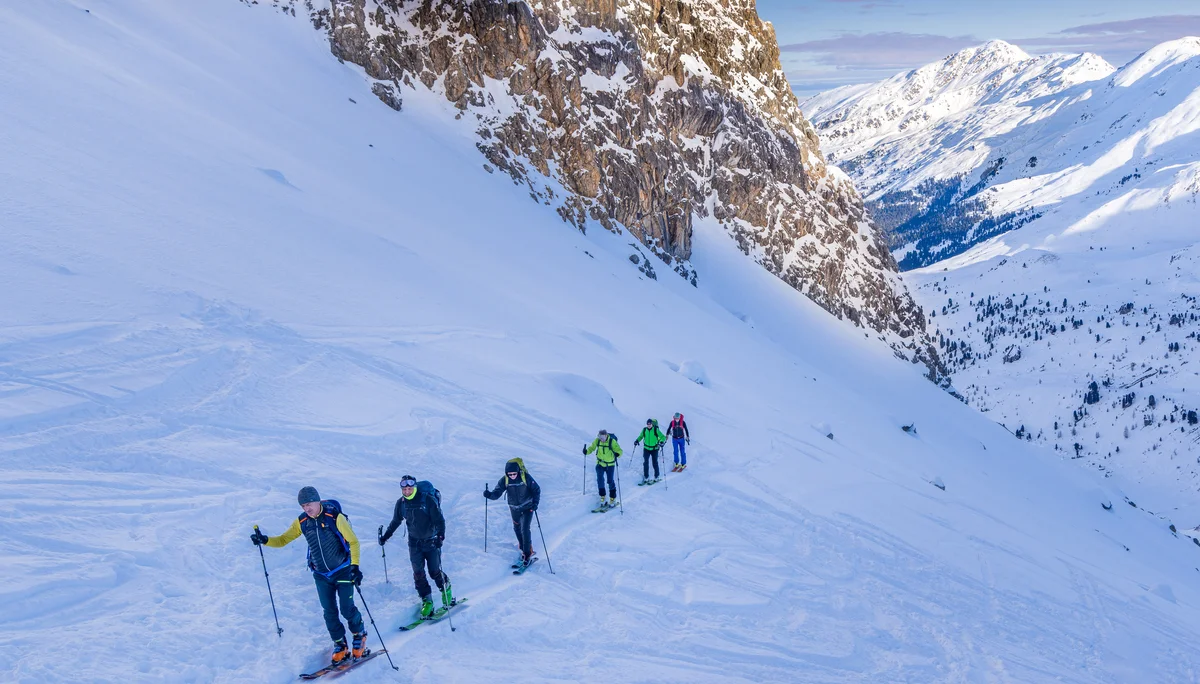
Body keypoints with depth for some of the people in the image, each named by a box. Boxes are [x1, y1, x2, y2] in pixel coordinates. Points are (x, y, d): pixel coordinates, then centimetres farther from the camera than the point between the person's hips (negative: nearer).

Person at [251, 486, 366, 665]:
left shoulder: (335, 517, -17)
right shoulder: (302, 522, -4)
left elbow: (353, 541, -15)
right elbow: (283, 540, 3)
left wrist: (355, 566, -25)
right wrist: (264, 540, -17)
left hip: (343, 571, -4)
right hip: (321, 575, 4)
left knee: (347, 609, -4)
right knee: (329, 612, 4)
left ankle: (360, 637, 22)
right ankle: (340, 646, 21)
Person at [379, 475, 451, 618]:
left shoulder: (428, 499, -18)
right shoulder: (401, 503, -4)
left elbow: (439, 519, -17)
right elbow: (395, 521, 13)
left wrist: (440, 536, -30)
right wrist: (385, 536, 13)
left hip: (431, 541, -4)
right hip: (414, 542, 4)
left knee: (435, 572, -1)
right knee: (418, 573, -3)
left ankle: (446, 589, 27)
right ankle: (427, 601, 9)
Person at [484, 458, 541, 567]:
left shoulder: (526, 477, -22)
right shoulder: (505, 480, -16)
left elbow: (536, 489, -11)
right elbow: (497, 493, -19)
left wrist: (535, 502, -22)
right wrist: (490, 494, -41)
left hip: (527, 507, -4)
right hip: (514, 508, 4)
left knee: (525, 529, -12)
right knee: (517, 529, 17)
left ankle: (528, 552, 2)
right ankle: (523, 548, 40)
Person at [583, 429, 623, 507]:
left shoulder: (612, 441, -20)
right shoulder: (597, 440, -10)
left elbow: (620, 451, -20)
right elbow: (592, 448, 3)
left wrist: (617, 454, -43)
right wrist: (586, 451, -17)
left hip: (610, 464, -3)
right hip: (600, 463, 3)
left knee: (610, 481, 1)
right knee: (600, 479, -8)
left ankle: (612, 499, 18)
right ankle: (602, 497, 7)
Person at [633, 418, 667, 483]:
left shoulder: (656, 430, -10)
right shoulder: (644, 430, -1)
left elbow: (663, 437, -9)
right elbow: (641, 436, 16)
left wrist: (662, 442, -27)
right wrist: (637, 441, -2)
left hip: (654, 449, -2)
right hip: (646, 449, 2)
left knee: (655, 463, 7)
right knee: (645, 463, -5)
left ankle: (656, 477, 22)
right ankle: (646, 478, 4)